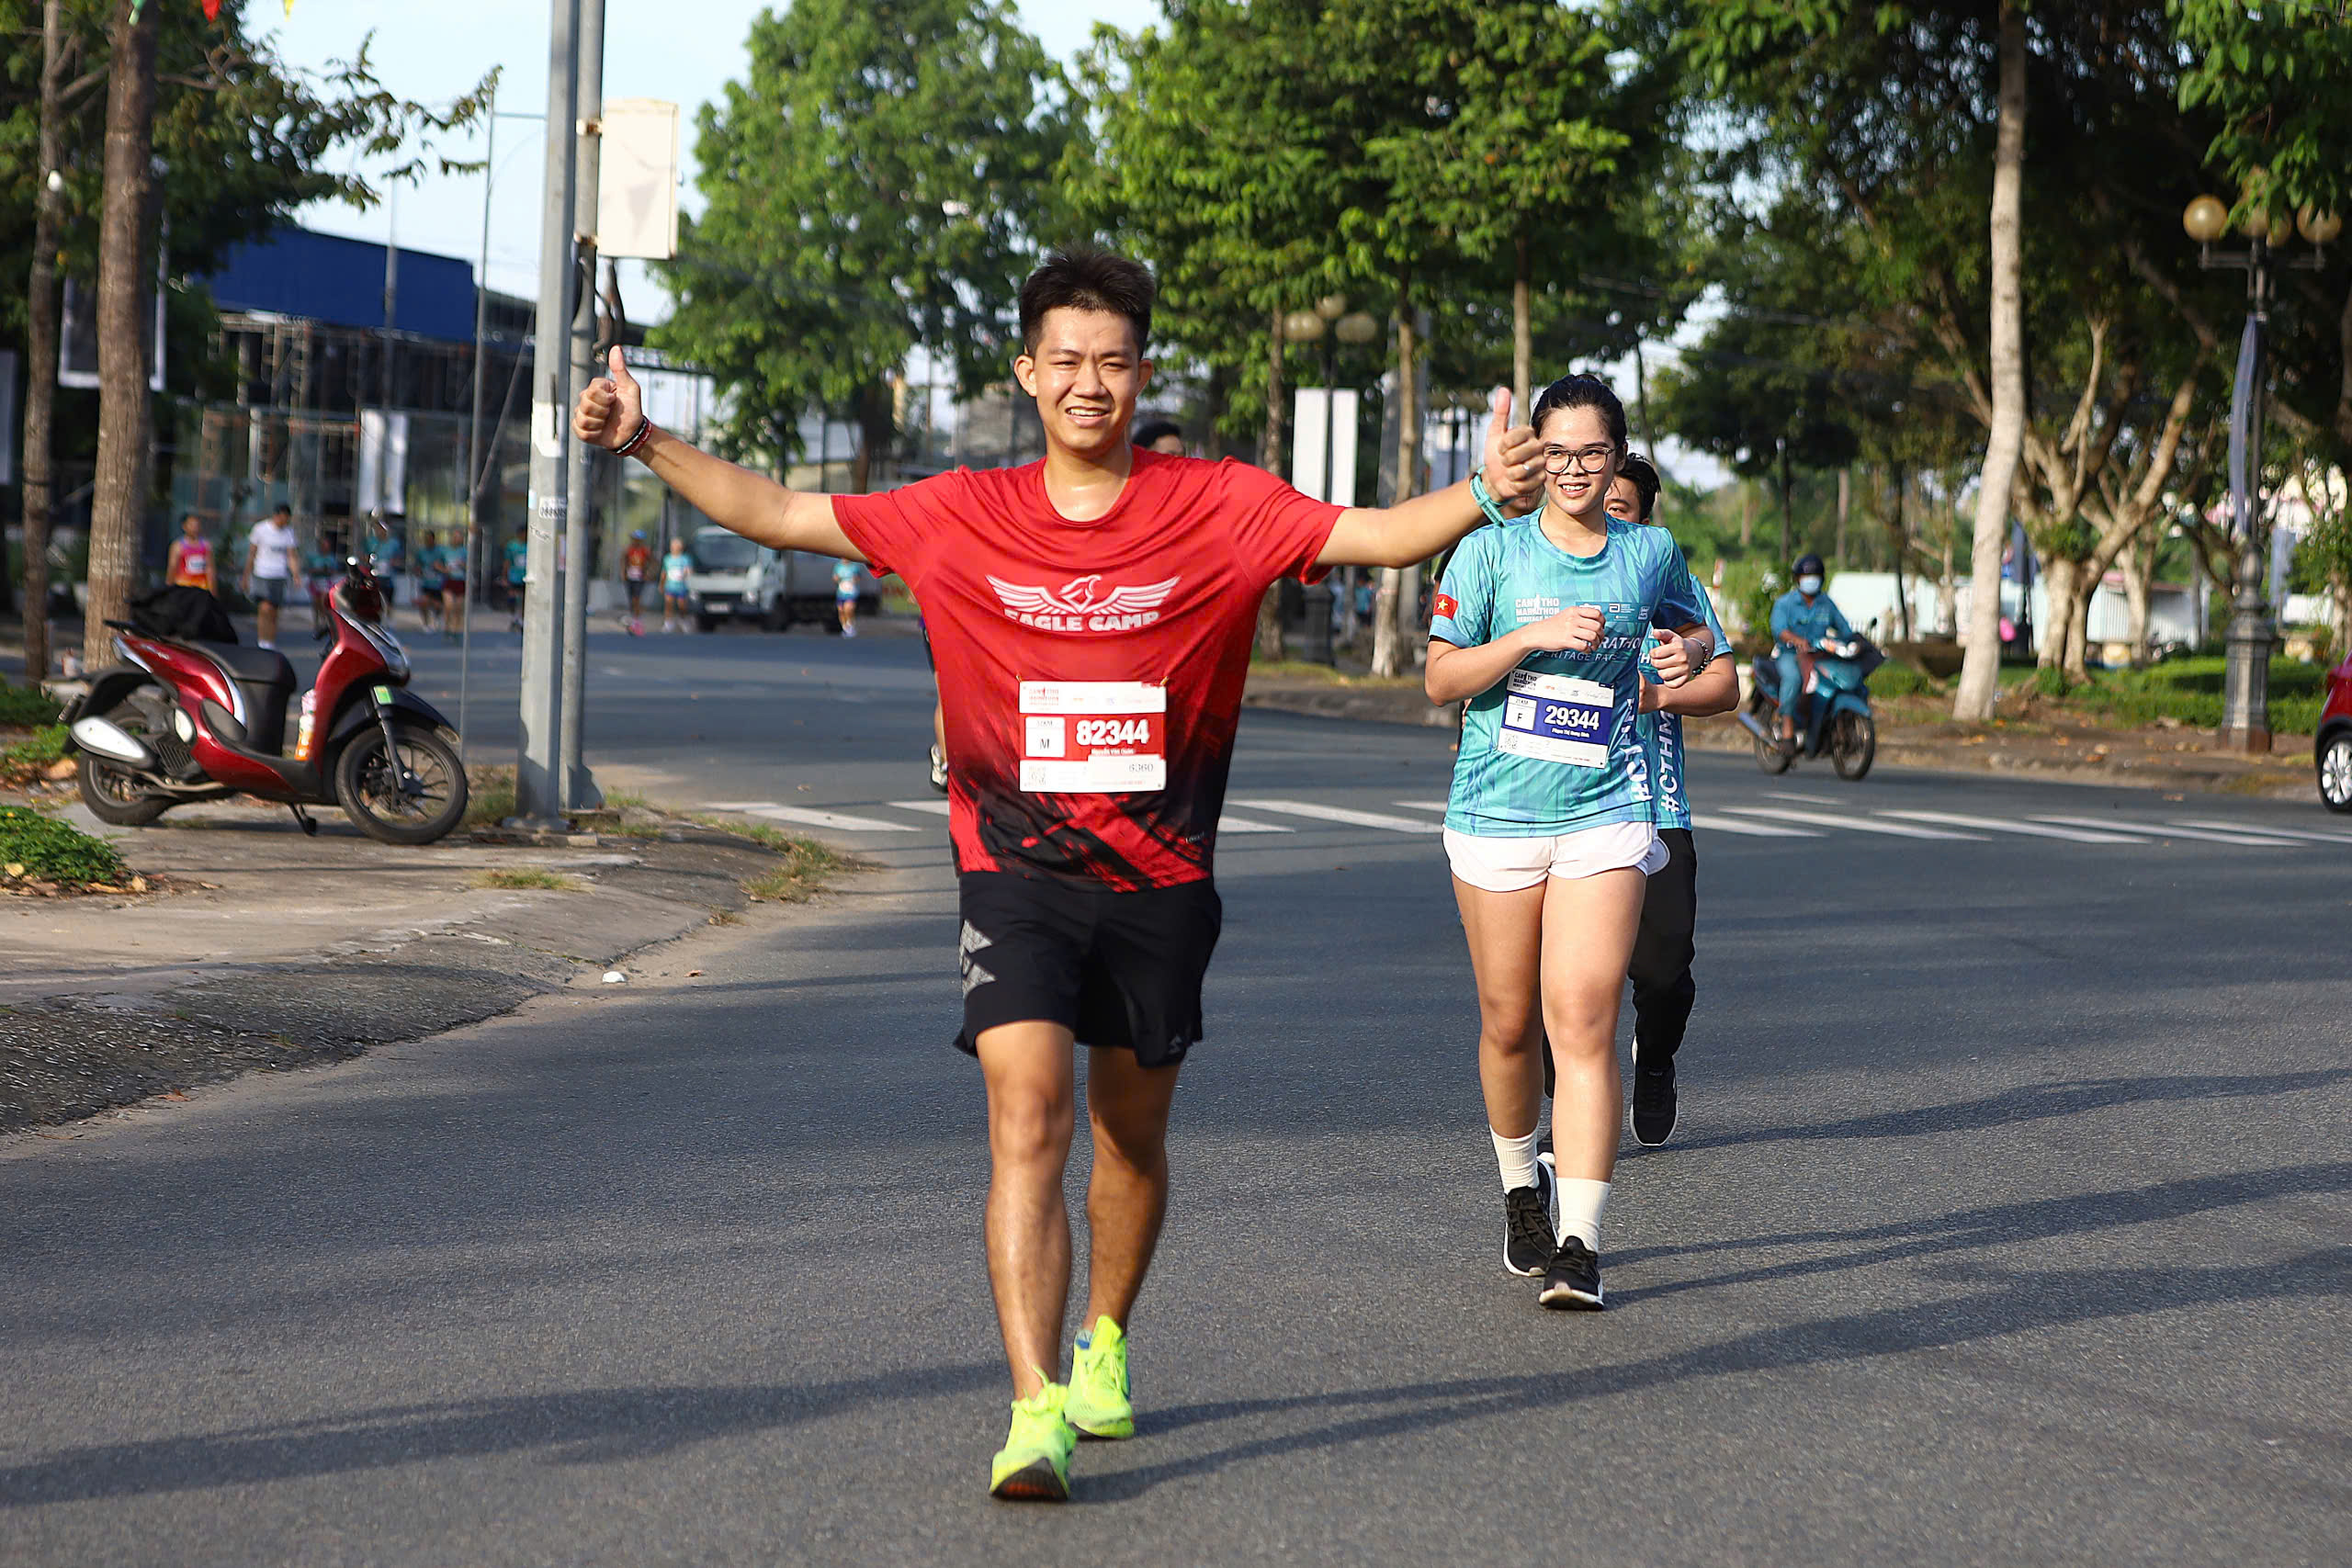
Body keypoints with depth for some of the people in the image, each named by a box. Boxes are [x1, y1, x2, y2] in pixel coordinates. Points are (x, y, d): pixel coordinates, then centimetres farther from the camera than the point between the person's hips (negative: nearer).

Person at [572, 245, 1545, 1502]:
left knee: (1131, 1136, 16)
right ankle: (1035, 1410, -20)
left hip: (1160, 883, 1)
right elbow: (781, 514, 5)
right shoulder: (963, 517, 1)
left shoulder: (1221, 509, -2)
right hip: (1016, 874, -1)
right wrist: (647, 444, -2)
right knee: (1027, 1117, -17)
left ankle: (1104, 1340, 42)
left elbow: (1379, 535, -10)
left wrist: (1485, 493, -27)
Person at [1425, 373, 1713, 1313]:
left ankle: (1578, 1247, -15)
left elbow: (1695, 630, 26)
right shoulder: (1493, 550, 0)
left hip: (1606, 814, 0)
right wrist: (1533, 637, -17)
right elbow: (1441, 678, -3)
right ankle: (1522, 1189, 36)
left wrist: (1686, 652, 3)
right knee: (1510, 1025, 10)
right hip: (1497, 810, 0)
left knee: (1584, 1023, -13)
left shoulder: (1651, 554, 7)